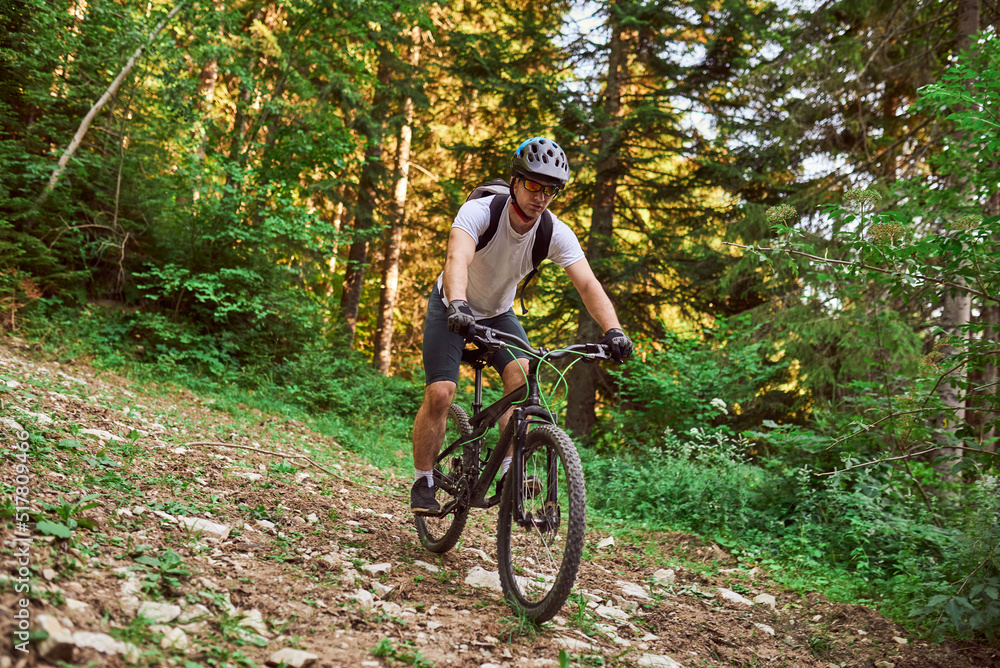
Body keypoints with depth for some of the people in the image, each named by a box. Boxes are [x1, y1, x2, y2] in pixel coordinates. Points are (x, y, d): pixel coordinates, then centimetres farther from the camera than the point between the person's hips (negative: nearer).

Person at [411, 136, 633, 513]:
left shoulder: (556, 234, -20)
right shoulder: (479, 211, -29)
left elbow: (588, 284, -28)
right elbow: (457, 259, -47)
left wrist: (613, 330, -45)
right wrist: (457, 305, -66)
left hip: (498, 314, 3)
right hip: (452, 310, -3)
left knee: (522, 375, -24)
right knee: (440, 394, -15)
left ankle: (509, 469, -11)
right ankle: (423, 482, 4)